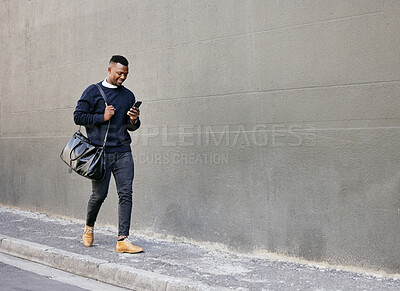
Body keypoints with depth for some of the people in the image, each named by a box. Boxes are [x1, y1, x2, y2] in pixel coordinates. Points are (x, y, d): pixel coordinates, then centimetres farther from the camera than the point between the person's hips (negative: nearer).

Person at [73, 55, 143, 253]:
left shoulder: (128, 95, 16)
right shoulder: (93, 92, 3)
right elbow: (78, 116, 0)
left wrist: (134, 121, -2)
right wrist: (102, 117, -9)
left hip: (123, 152, 4)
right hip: (101, 152, -3)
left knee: (126, 194, -5)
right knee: (99, 194, 1)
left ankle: (123, 240, -4)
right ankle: (89, 227, 30)